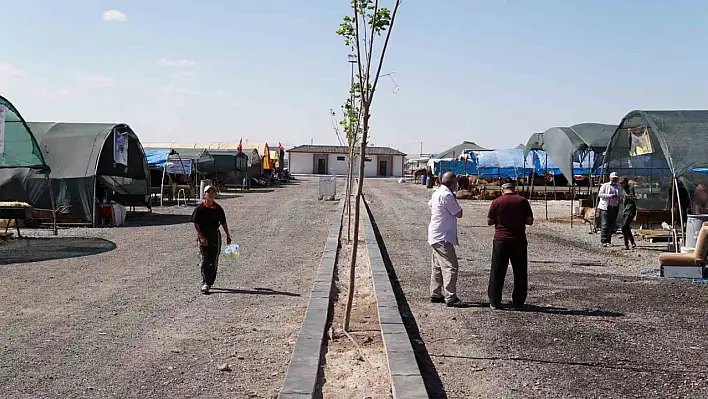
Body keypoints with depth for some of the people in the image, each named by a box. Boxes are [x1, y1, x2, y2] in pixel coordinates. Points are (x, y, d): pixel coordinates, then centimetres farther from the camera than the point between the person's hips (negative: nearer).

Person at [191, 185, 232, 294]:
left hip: (215, 235, 3)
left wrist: (228, 236, 11)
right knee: (205, 260, -8)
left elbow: (223, 223, 11)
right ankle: (205, 284, -10)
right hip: (203, 237, -3)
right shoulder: (200, 208, -4)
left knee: (214, 261, 6)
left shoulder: (218, 208, 4)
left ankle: (210, 282, 18)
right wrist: (201, 237, -13)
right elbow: (196, 224, -5)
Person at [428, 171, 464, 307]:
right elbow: (459, 214, -13)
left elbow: (430, 205, 29)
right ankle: (450, 298, -10)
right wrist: (455, 200, -1)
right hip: (443, 237, -11)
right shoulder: (446, 195, -19)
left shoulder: (437, 193, 11)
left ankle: (435, 295, 23)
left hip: (436, 236, 11)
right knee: (450, 266, -10)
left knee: (438, 266, 16)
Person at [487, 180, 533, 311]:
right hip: (519, 241, 1)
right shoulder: (523, 201, -1)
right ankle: (518, 303, 11)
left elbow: (489, 222, 3)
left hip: (501, 241, 0)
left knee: (497, 273, 7)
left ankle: (494, 302, 10)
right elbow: (530, 221, 0)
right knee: (520, 273, 9)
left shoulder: (496, 202, -2)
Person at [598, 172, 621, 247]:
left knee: (612, 225, 4)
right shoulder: (605, 186, 4)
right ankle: (604, 241, -9)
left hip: (614, 208, 5)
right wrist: (609, 195, -17)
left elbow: (619, 197, 26)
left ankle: (608, 240, 13)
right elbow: (600, 194, -5)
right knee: (604, 225, -9)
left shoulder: (618, 187, 18)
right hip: (605, 207, -5)